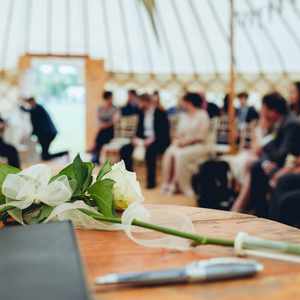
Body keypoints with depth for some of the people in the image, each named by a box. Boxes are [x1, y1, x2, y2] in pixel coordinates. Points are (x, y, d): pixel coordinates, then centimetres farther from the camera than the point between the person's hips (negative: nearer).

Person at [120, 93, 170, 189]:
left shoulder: (161, 113, -7)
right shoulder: (141, 113, 12)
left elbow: (165, 133, -12)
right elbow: (139, 129, 15)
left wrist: (152, 139, -26)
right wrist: (136, 138, -7)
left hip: (159, 142, -7)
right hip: (144, 140, 7)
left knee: (150, 150, -39)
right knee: (124, 149, -11)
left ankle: (151, 180, -29)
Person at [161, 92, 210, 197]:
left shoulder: (202, 115, -4)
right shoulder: (183, 115, 17)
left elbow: (202, 136, -11)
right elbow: (179, 133, 14)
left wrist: (187, 141, -17)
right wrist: (177, 140, -7)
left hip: (198, 146, -6)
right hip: (183, 145, 6)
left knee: (180, 155, -33)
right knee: (169, 153, -23)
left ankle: (175, 184, -22)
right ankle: (166, 183, -23)